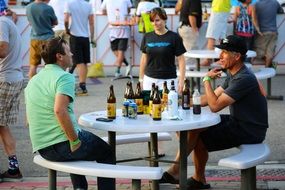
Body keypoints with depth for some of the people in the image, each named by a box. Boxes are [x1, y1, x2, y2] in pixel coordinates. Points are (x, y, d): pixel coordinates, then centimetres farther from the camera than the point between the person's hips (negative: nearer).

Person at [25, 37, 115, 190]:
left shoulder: (33, 81, 14)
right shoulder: (65, 77, -12)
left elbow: (30, 119, 20)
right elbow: (59, 110, -29)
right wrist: (75, 141, -21)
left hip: (41, 148, 8)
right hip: (62, 145, -8)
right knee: (107, 153, 16)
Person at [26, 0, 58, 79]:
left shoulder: (28, 7, -2)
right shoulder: (48, 8, -15)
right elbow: (55, 22, 0)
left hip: (34, 39, 3)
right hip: (48, 39, -3)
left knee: (33, 65, 9)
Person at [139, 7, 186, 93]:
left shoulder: (174, 37, -3)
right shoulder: (147, 37, 8)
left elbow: (181, 60, -2)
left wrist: (181, 80, -8)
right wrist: (141, 79, 14)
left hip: (168, 79, -3)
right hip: (149, 79, 3)